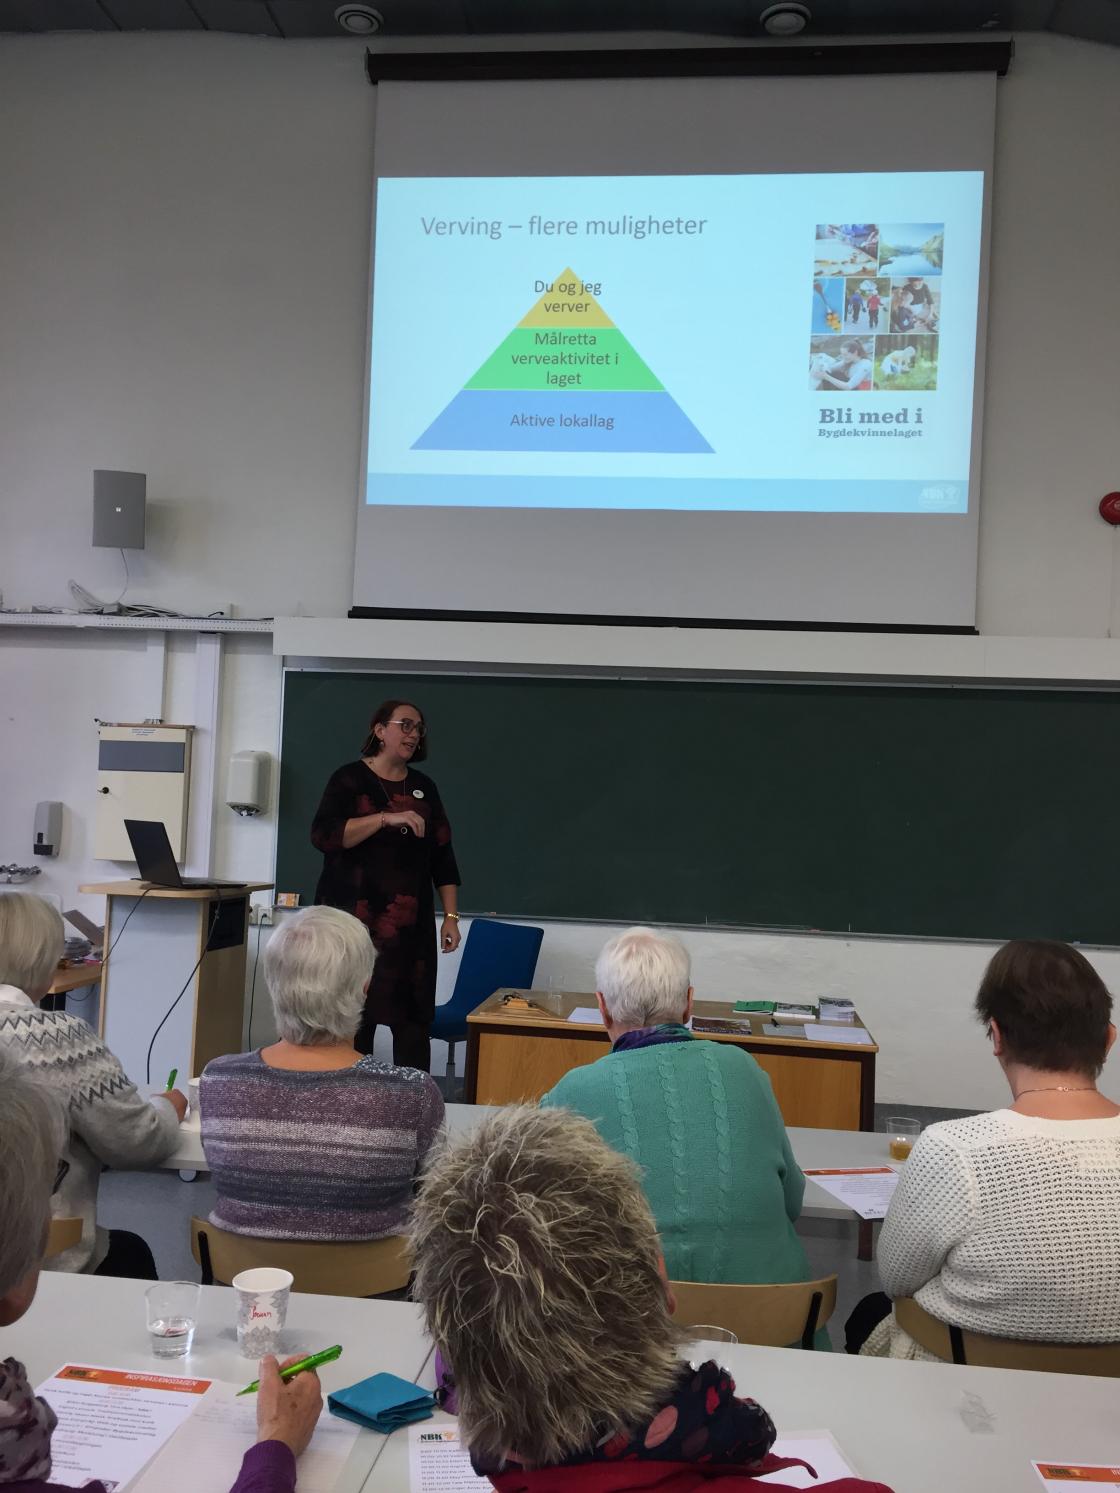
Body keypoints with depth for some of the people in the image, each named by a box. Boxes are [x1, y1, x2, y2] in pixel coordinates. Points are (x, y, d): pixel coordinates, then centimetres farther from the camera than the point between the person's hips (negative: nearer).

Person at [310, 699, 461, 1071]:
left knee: (414, 1019, -1)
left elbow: (442, 858, 14)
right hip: (355, 921, -4)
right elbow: (324, 835, -15)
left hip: (410, 926, 4)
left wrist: (451, 916, 7)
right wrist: (387, 818, -22)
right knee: (354, 1017, -4)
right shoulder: (350, 779, 1)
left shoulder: (424, 788, 14)